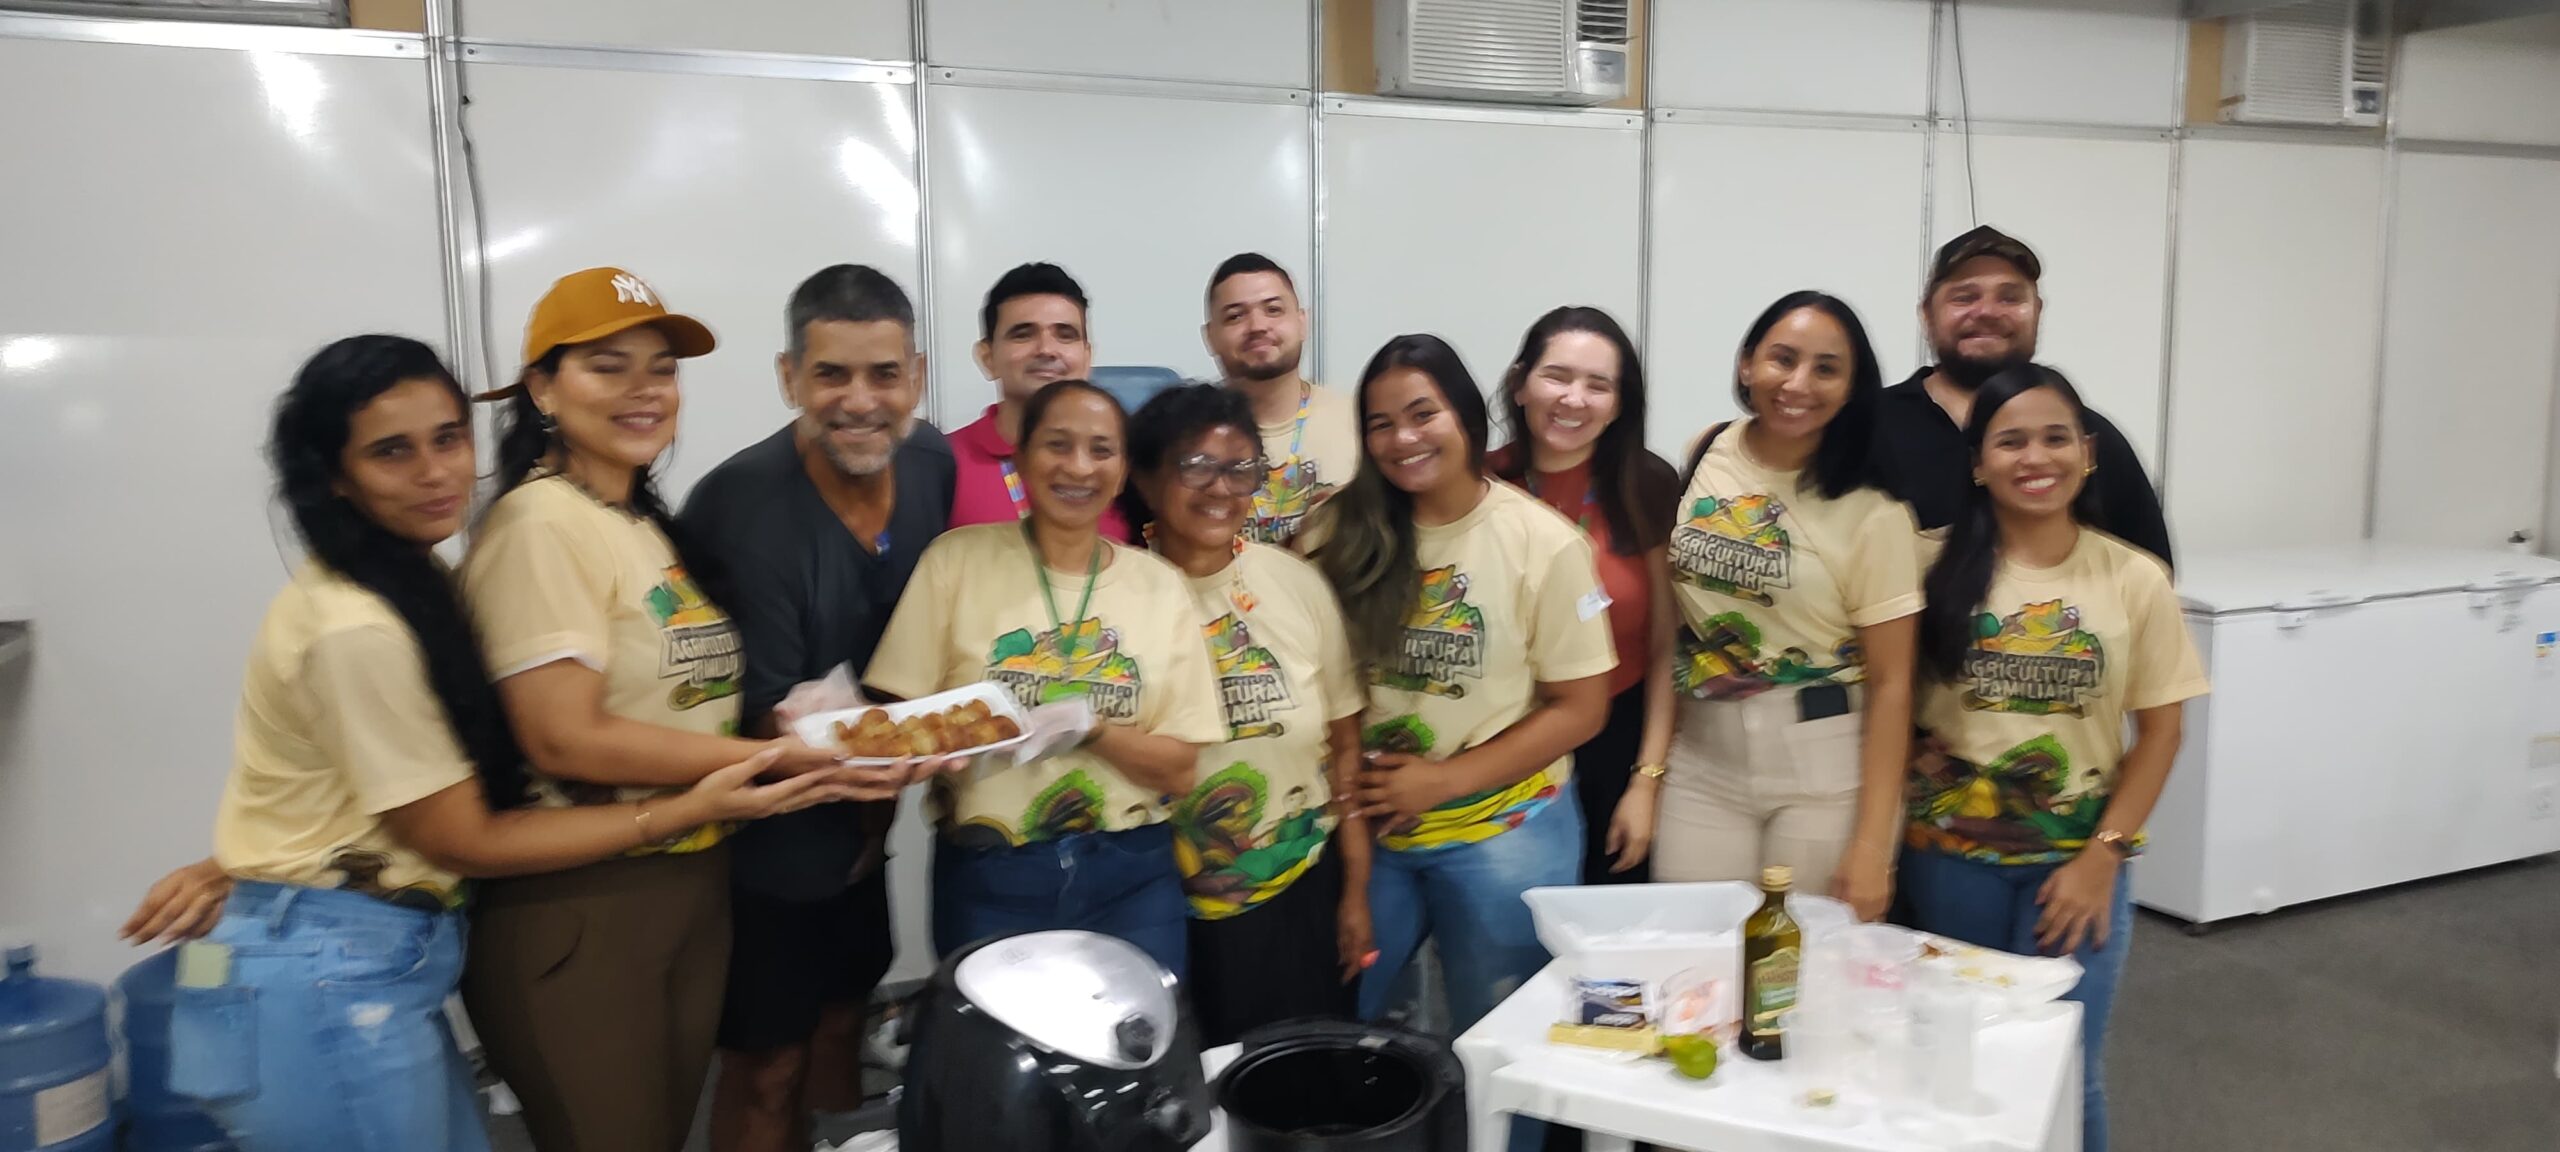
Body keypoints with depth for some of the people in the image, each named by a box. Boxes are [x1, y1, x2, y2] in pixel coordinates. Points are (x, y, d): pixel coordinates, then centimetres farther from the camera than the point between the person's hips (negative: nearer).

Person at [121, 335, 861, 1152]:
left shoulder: (415, 580, 5)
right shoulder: (356, 628, -22)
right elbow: (465, 840, -17)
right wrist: (694, 807, -18)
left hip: (383, 966, 8)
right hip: (328, 987, -8)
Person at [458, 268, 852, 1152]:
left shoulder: (645, 521, 12)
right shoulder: (540, 524, -15)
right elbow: (566, 740, -21)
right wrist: (775, 757, -20)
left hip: (692, 887, 8)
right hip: (581, 908, -8)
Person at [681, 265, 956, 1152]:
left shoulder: (931, 462, -8)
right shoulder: (742, 506, -27)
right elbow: (763, 714, -24)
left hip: (866, 816, 6)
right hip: (768, 840, -6)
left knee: (842, 1016, 22)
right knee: (766, 1066, 8)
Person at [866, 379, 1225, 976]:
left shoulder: (1161, 586, 4)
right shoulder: (958, 559, -1)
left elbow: (1178, 768, 2)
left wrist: (1091, 728, -15)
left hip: (1131, 876, 2)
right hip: (987, 877, -1)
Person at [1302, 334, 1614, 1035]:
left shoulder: (1542, 542, -9)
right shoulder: (1346, 531, -1)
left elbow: (1580, 709, -8)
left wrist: (1443, 780, -14)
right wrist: (1350, 777, -12)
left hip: (1501, 833, -2)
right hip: (1368, 826, 3)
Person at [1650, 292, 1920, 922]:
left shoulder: (1872, 511, -9)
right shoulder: (1702, 460, 2)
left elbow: (1891, 684, -8)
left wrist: (1871, 845, -12)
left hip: (1827, 768, -3)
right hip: (1703, 760, 3)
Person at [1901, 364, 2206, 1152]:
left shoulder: (2135, 579, -5)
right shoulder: (1938, 567, -5)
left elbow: (2158, 731, -1)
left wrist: (2101, 857, -7)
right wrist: (1920, 755, -13)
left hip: (2077, 861, 0)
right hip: (1950, 856, 0)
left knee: (2063, 1069, 5)